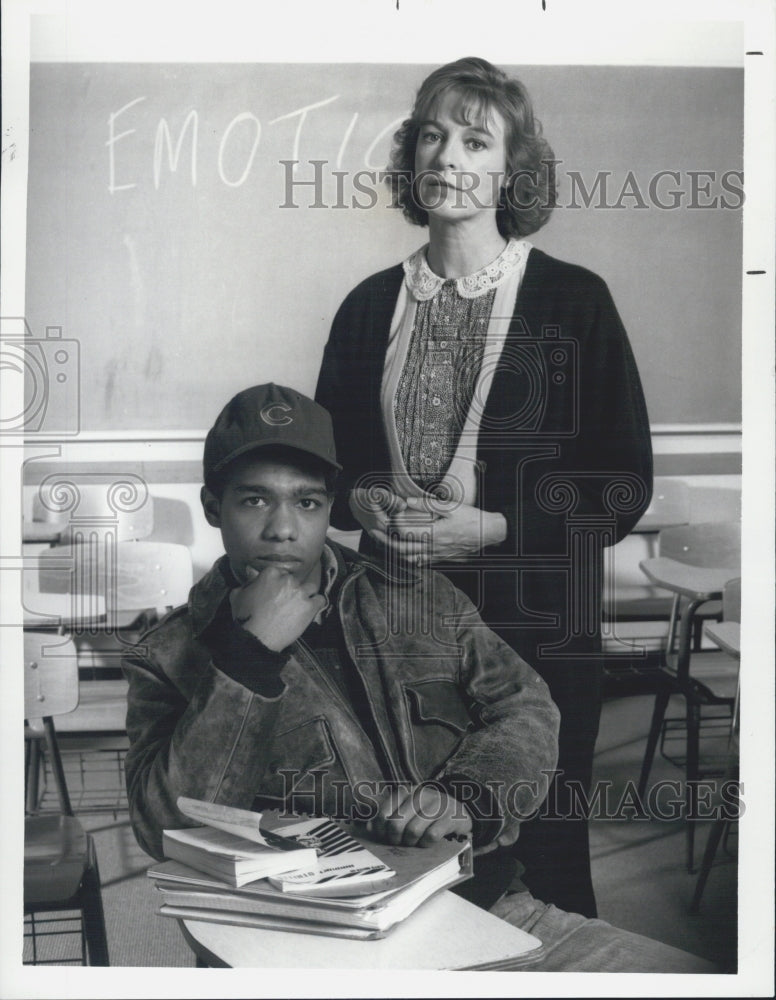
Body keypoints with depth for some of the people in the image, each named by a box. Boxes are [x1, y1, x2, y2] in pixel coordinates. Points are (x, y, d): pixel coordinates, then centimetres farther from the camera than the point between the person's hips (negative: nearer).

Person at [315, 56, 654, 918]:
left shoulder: (574, 300, -3)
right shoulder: (370, 306, 8)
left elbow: (624, 484, -5)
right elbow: (327, 457, 16)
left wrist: (492, 527, -15)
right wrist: (362, 502, -6)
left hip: (535, 631, -3)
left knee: (543, 863, 8)